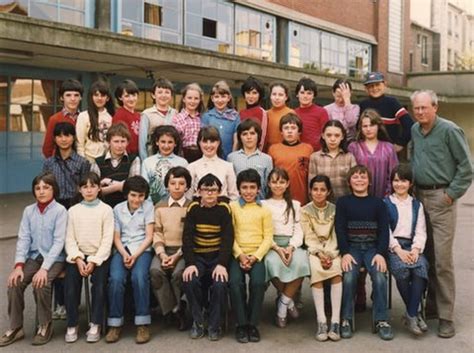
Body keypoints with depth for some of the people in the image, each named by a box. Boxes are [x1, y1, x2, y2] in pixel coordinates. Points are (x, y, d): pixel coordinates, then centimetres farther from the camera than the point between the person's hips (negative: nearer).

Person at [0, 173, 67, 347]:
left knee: (41, 284, -28)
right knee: (14, 282, -18)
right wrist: (19, 265, -13)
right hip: (34, 256, 4)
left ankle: (45, 326, -5)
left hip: (54, 258, -4)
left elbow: (59, 242, -14)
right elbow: (23, 239, 1)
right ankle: (15, 327, -2)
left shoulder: (60, 210, -8)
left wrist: (44, 268, -23)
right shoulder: (28, 211, 6)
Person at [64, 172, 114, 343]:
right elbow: (70, 239, 4)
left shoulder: (106, 209, 1)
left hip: (99, 255, -2)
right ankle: (72, 325, -7)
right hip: (78, 255, 2)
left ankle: (95, 324, -11)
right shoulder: (73, 210, 9)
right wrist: (77, 259, -12)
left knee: (99, 282, -25)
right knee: (70, 282, -21)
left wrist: (94, 261, -14)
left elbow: (107, 239, -5)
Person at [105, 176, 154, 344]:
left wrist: (135, 255, -14)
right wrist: (124, 254, -12)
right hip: (122, 250, 2)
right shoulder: (117, 209, 9)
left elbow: (149, 237, -1)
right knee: (115, 278, -27)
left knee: (139, 277, -31)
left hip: (142, 249, -2)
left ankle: (143, 324, -22)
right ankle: (115, 323, -14)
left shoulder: (148, 206, 3)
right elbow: (116, 237, 7)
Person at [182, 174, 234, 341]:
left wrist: (222, 263, -22)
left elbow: (228, 238, -9)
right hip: (197, 256, 1)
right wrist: (190, 263, -20)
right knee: (190, 281, -26)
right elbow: (187, 237, -7)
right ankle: (197, 322, -5)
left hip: (218, 256, -1)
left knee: (220, 284, -26)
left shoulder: (224, 209, -3)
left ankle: (214, 325, -3)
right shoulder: (193, 208, 0)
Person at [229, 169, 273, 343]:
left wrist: (255, 257, -9)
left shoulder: (264, 210, 11)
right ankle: (241, 324, -10)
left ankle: (253, 324, -9)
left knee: (258, 282, -26)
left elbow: (268, 237, 5)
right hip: (237, 254, 0)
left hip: (257, 255, 0)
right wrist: (240, 255, -10)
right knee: (235, 282, -27)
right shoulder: (232, 207, 9)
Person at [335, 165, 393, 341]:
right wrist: (345, 253, -12)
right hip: (351, 248, -1)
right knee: (349, 277, -26)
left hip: (373, 248, 1)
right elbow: (340, 229, 1)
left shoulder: (378, 203, 10)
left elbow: (384, 230, 4)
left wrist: (380, 253, -10)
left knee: (380, 277, -24)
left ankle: (381, 320, -11)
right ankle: (346, 320, -12)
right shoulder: (343, 202, 8)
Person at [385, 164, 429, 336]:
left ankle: (411, 315, -22)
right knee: (401, 268, -32)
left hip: (412, 246, 2)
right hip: (392, 246, -2)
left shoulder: (417, 205, 20)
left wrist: (416, 250, -9)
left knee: (421, 267, -29)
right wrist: (399, 250, -14)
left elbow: (420, 231, 10)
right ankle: (415, 312, -15)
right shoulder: (385, 204, 11)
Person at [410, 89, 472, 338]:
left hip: (441, 199, -6)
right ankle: (430, 303, 26)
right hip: (419, 196, 6)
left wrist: (452, 193, -10)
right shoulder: (414, 131, 11)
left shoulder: (449, 130, -8)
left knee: (442, 259, -6)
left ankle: (445, 316, 3)